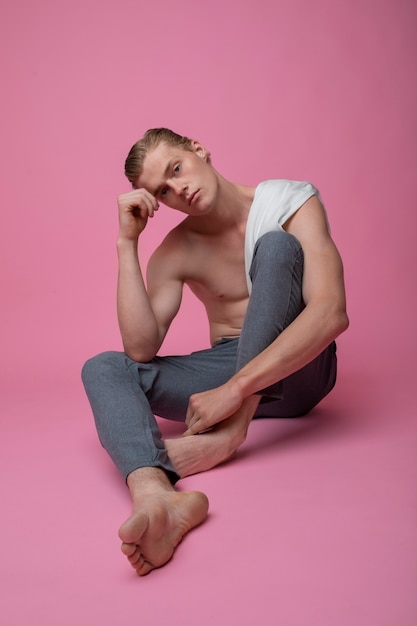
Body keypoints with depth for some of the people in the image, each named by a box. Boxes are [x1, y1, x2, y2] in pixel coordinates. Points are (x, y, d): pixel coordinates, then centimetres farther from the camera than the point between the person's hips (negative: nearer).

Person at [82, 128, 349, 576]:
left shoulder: (291, 201, -9)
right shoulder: (175, 253, 0)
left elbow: (331, 313, -25)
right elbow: (142, 348, -14)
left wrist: (233, 389, -33)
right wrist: (127, 242, -17)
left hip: (298, 368, -3)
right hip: (228, 373, 3)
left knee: (276, 244, -25)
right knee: (103, 369, -17)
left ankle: (229, 432, -32)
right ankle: (158, 497, -50)